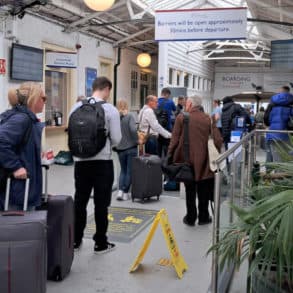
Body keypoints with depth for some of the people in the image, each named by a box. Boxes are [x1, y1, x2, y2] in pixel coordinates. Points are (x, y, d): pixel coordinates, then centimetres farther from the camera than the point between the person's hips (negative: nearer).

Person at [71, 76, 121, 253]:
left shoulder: (77, 107, 1)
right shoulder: (110, 110, -10)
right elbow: (116, 139, -8)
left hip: (81, 160, 4)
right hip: (102, 161, -4)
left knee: (80, 200, 14)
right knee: (101, 203, 5)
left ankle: (75, 240, 24)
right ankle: (101, 243, 14)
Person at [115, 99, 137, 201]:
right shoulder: (129, 116, -10)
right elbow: (133, 130, -22)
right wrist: (136, 140, -8)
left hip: (120, 149, 3)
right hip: (131, 147, -3)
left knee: (123, 170, 17)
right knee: (130, 171, 8)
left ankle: (120, 190, 2)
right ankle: (125, 192, 10)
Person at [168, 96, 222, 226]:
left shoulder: (181, 117, -8)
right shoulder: (208, 119, -3)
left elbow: (174, 139, -10)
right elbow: (218, 140, -6)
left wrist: (170, 155, -1)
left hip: (187, 159, -1)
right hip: (203, 161, 1)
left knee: (190, 191, 13)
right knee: (203, 191, 15)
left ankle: (190, 218, 20)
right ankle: (203, 217, 23)